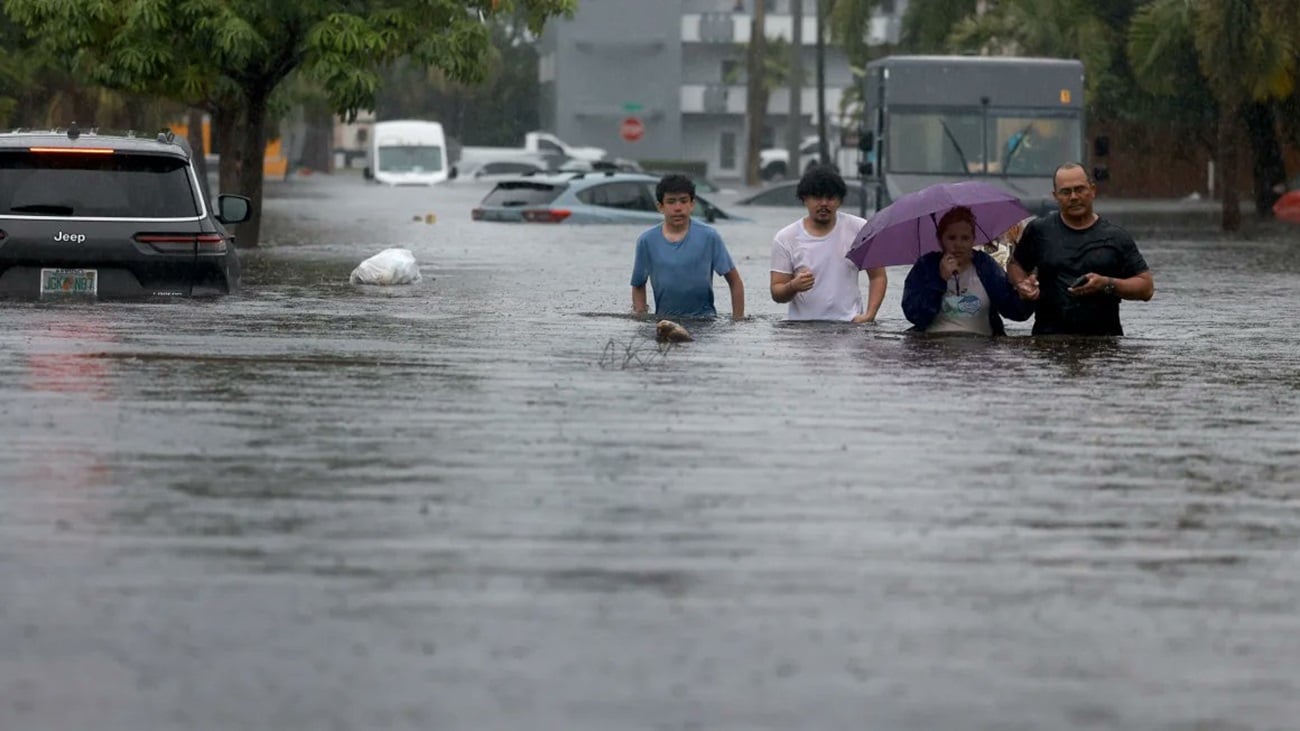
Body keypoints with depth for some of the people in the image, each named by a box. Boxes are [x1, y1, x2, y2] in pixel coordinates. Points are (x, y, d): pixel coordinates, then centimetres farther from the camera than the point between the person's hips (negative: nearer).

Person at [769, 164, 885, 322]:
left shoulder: (860, 230, 5)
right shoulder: (785, 238, 4)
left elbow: (877, 276, 11)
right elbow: (777, 294, 4)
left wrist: (869, 315, -4)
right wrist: (793, 287, -18)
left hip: (847, 326, 0)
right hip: (800, 327, 0)